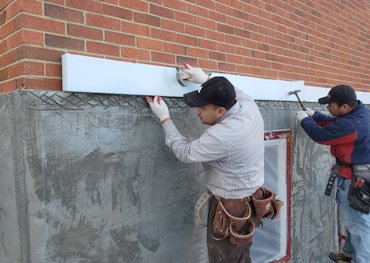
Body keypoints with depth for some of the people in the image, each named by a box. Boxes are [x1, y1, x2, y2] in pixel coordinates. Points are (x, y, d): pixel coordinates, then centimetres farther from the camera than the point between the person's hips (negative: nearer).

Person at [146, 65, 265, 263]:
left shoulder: (221, 136, -34)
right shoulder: (250, 106, -11)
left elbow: (184, 152, -16)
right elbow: (234, 93, 15)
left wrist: (164, 118, -8)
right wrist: (206, 80, 13)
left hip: (231, 208, -8)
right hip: (251, 198, 9)